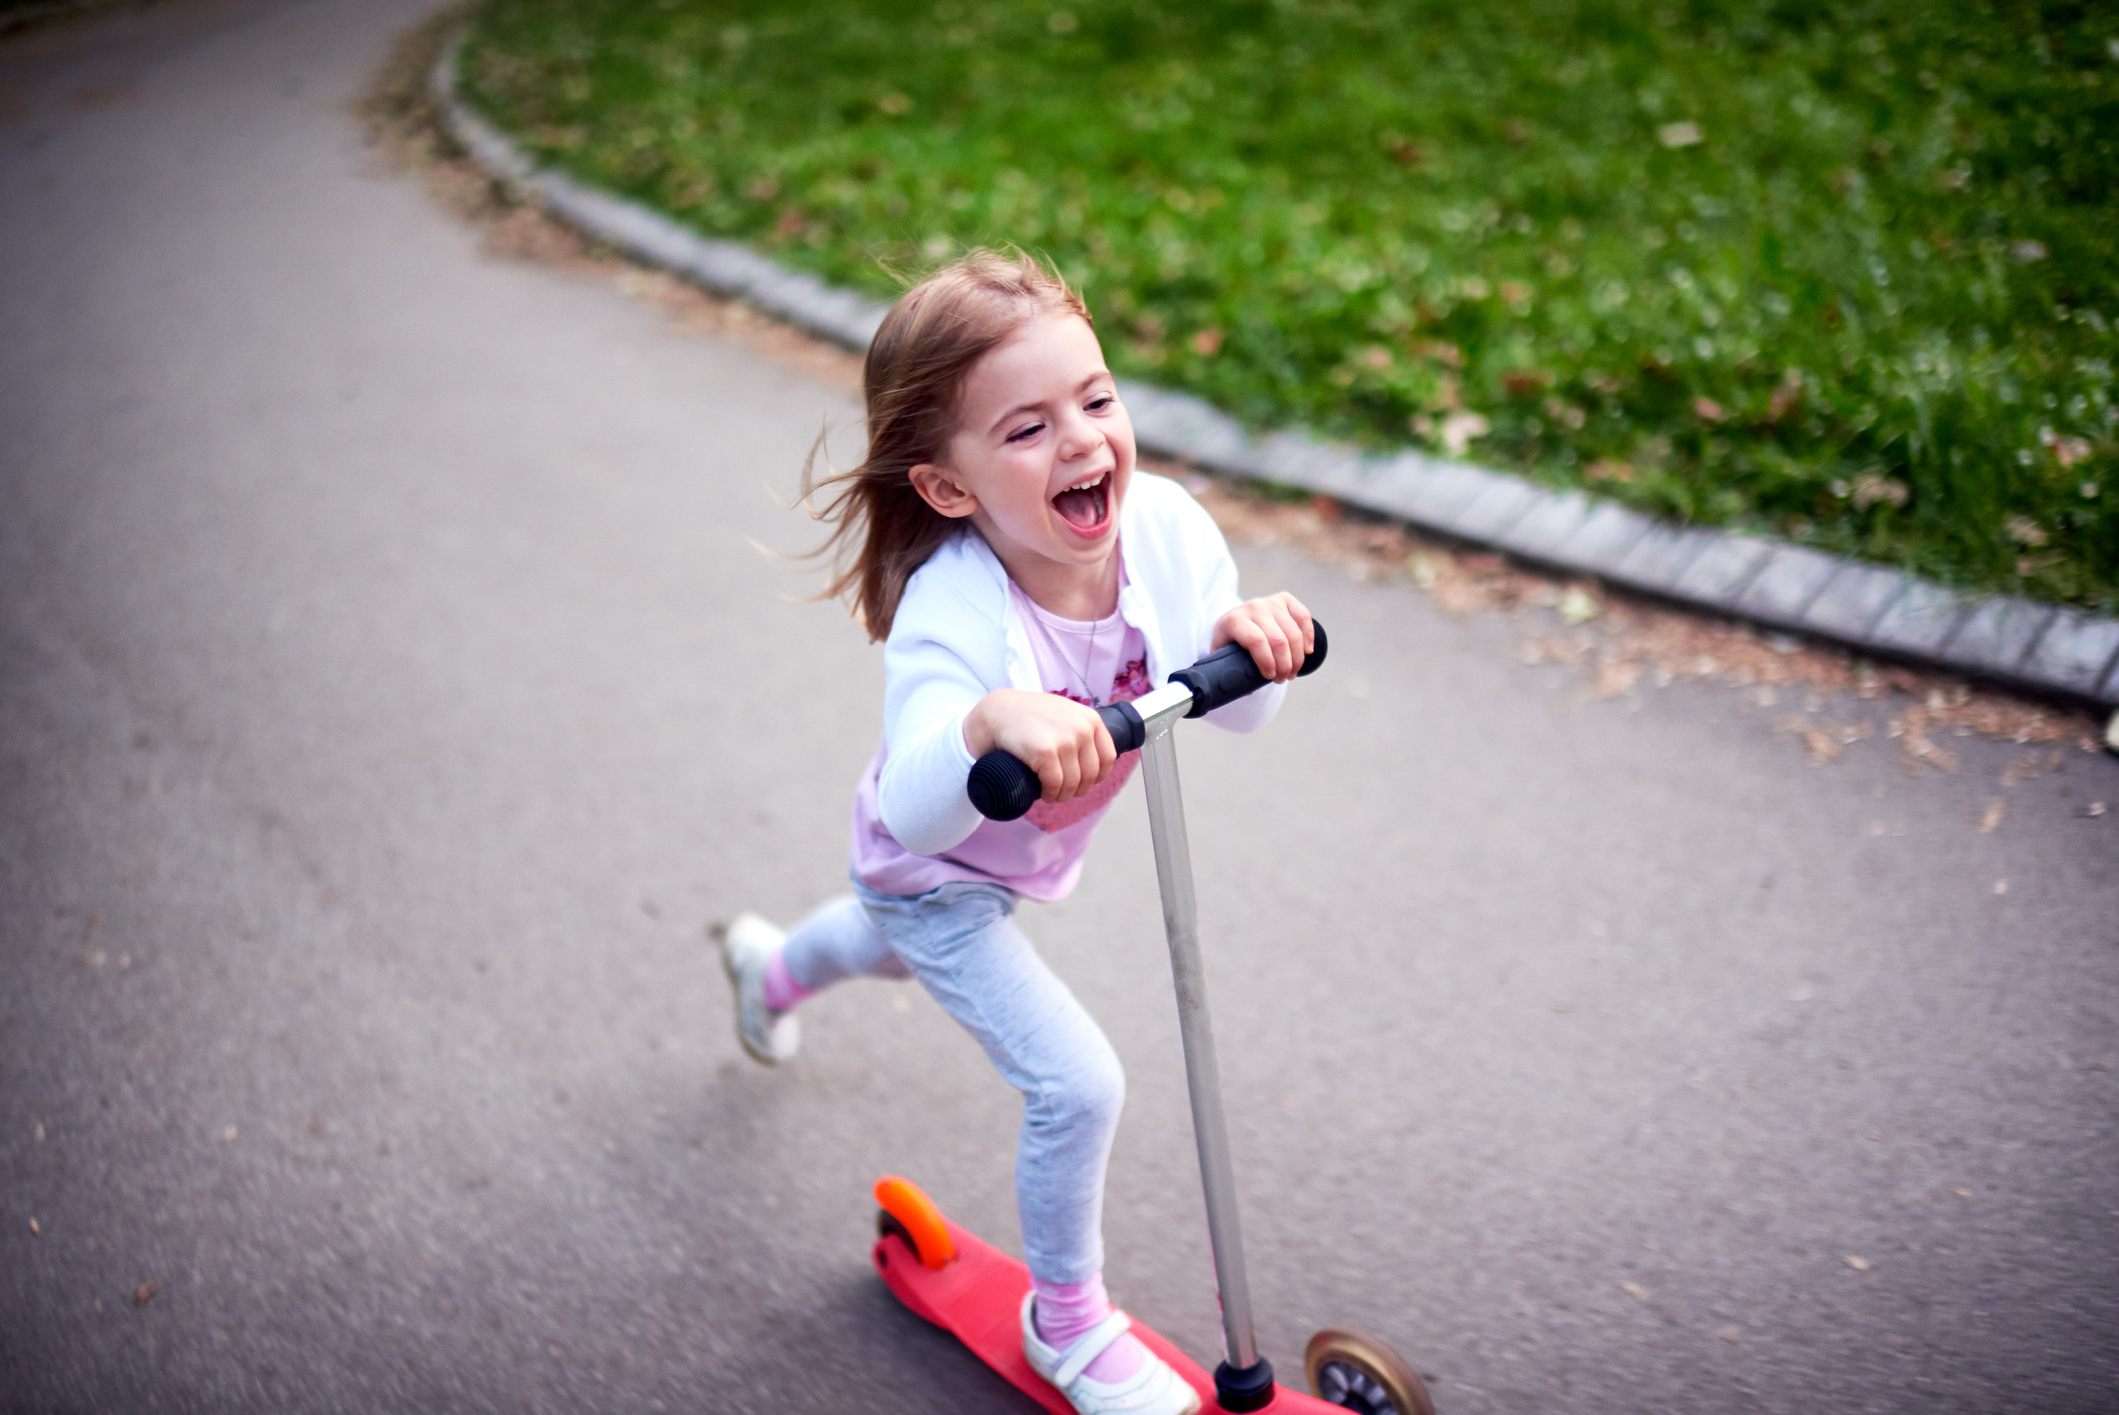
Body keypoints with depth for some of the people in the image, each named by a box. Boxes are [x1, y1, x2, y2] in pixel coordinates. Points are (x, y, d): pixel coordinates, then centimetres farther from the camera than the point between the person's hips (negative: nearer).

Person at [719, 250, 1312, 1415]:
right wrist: (989, 724, -73)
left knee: (905, 947, 37)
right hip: (933, 875, -7)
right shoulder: (954, 617, -42)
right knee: (1076, 1085, -10)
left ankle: (774, 964, 74)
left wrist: (1243, 642, -46)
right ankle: (1065, 1320, 20)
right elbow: (913, 812, -54)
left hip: (1023, 855, 7)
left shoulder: (1162, 526, -27)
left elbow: (1240, 714, -24)